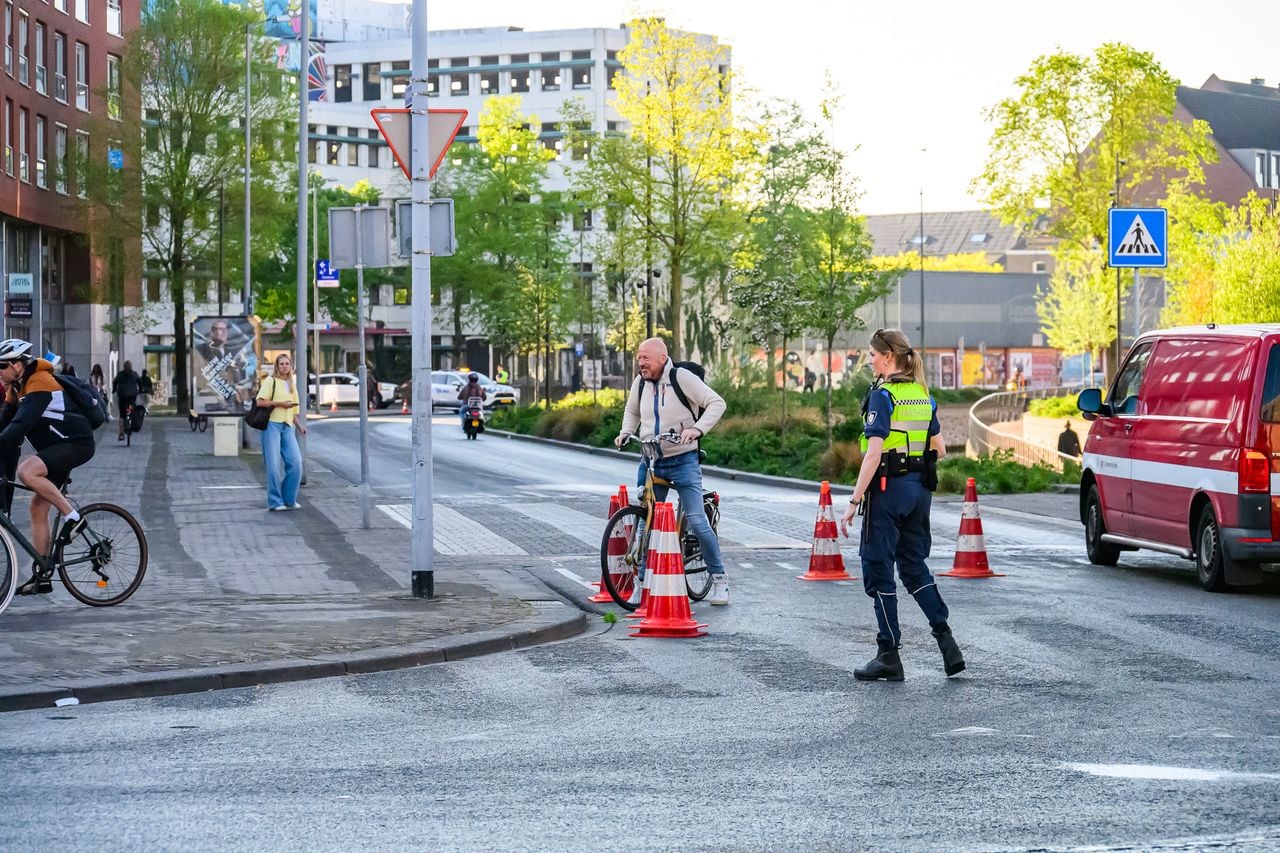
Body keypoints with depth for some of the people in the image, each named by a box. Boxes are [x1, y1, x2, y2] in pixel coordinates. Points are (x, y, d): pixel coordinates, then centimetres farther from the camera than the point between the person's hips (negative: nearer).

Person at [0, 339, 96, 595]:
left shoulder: (39, 384, -21)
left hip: (76, 443, -10)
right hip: (56, 448, 10)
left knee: (27, 471, -31)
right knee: (38, 508, 5)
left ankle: (72, 517, -17)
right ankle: (41, 577, 9)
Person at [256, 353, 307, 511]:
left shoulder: (292, 385, 22)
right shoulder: (270, 381, 1)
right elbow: (260, 402, -10)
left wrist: (299, 425, 13)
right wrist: (280, 404, -13)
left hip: (287, 426, 6)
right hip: (272, 424, -6)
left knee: (295, 462, -4)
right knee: (273, 464, -6)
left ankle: (289, 499, 8)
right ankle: (275, 502, -1)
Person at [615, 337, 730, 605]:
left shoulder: (681, 377, -12)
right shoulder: (640, 383, 5)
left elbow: (716, 403, -13)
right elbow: (632, 410, 25)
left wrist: (697, 429, -26)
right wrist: (626, 432, 7)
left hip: (682, 461, -5)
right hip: (650, 462, 5)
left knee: (696, 520, -9)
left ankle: (719, 578, 4)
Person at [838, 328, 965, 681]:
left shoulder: (883, 396, -14)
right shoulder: (923, 395, 9)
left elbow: (874, 454, -20)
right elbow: (939, 449, 15)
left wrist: (854, 502, -18)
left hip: (888, 488, -8)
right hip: (920, 488, 8)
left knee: (878, 571, 2)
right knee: (914, 566, 17)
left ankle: (889, 655, 5)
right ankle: (946, 641, 6)